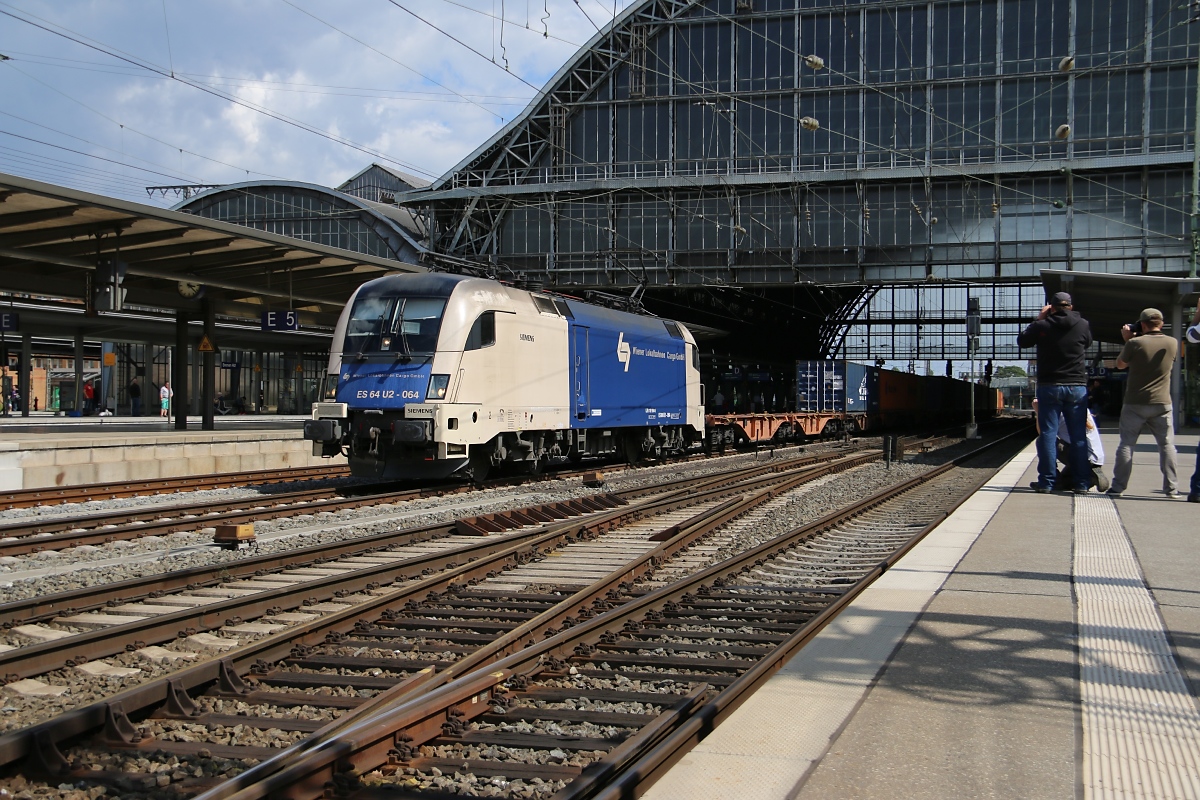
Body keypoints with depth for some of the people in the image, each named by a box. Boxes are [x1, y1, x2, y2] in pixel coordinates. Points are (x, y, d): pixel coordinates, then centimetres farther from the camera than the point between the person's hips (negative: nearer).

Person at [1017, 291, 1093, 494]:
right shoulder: (1083, 325, -1)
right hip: (1077, 387, 2)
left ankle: (1046, 482, 1)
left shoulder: (1042, 326, -7)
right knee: (1079, 436, 6)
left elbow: (1022, 340, 10)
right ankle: (1081, 483, 7)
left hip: (1049, 387, -2)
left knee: (1048, 434, 3)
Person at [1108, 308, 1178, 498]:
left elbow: (1120, 364, 5)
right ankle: (1171, 488, 5)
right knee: (1167, 445, 7)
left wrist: (1127, 341, 13)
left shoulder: (1135, 343, -10)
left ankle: (1118, 486, 4)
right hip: (1162, 404, 2)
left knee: (1126, 444, 4)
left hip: (1135, 404, -2)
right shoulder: (1173, 343, 0)